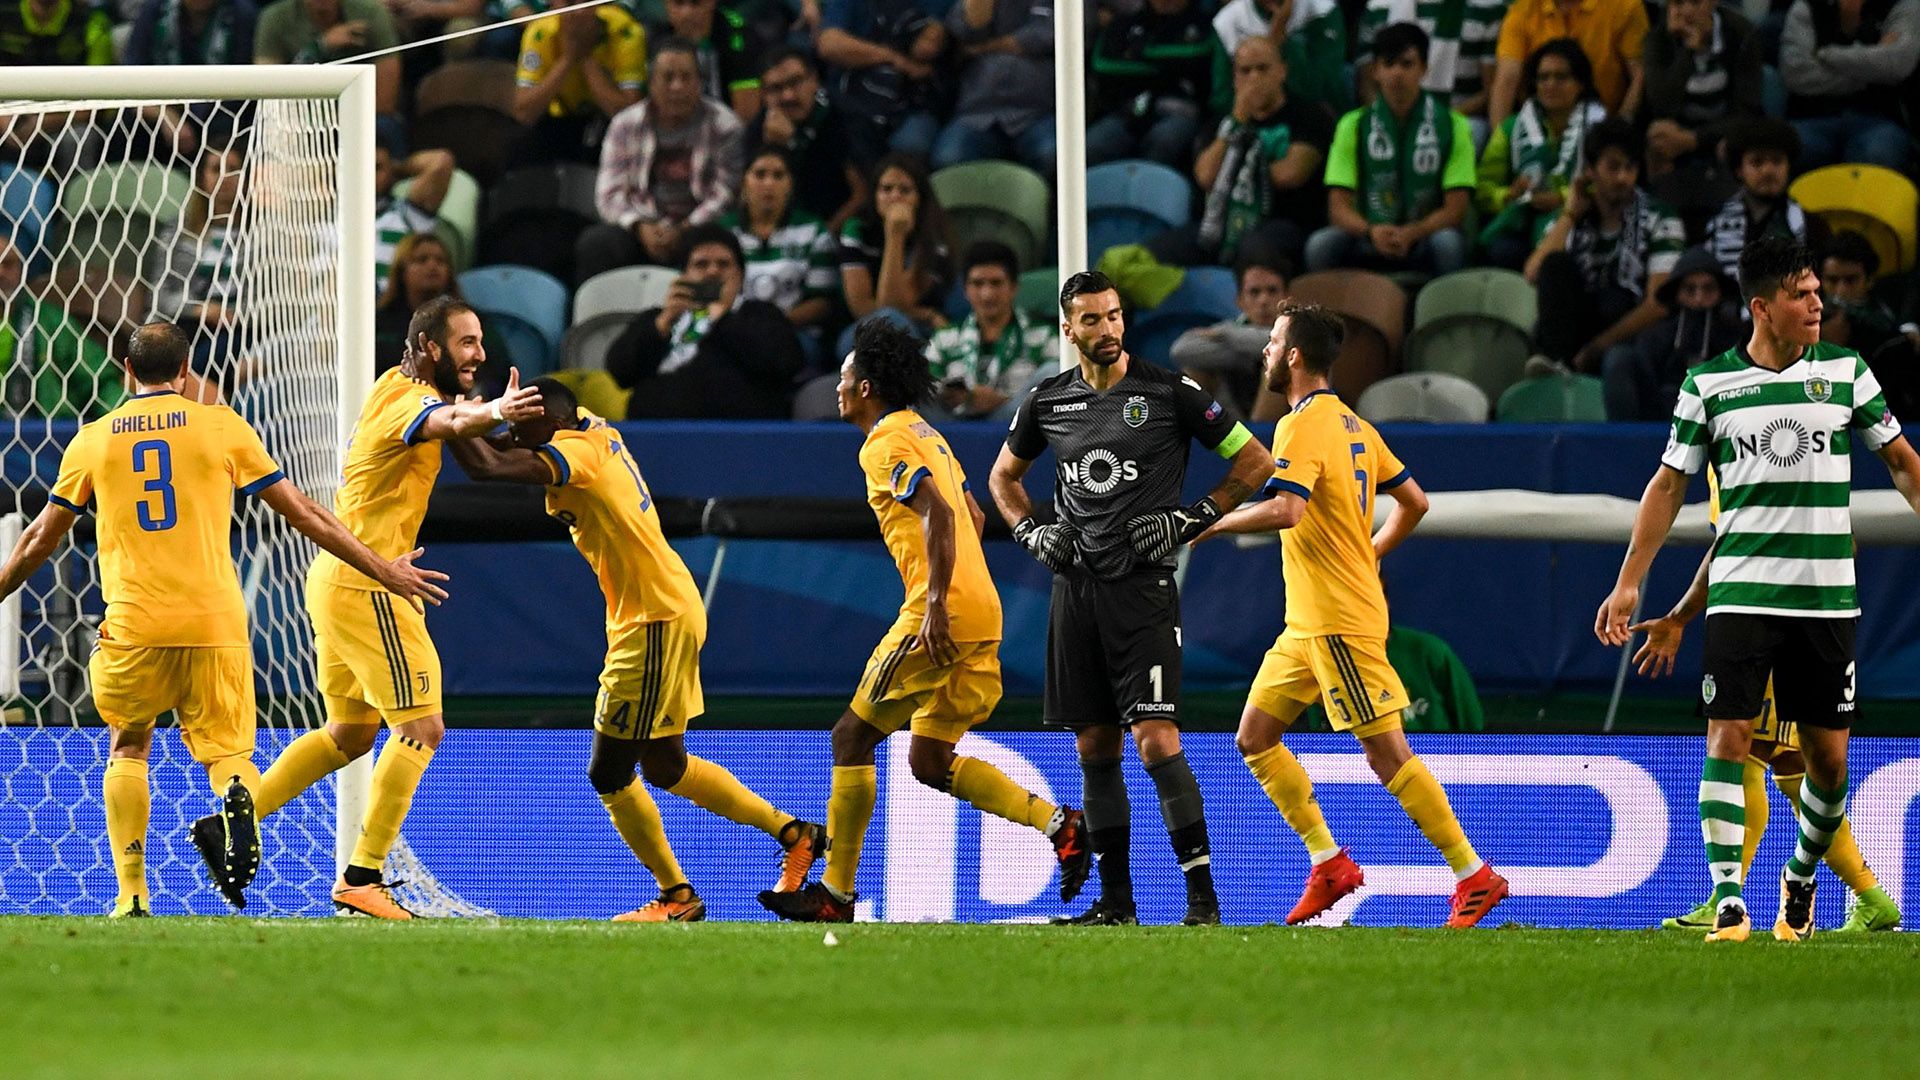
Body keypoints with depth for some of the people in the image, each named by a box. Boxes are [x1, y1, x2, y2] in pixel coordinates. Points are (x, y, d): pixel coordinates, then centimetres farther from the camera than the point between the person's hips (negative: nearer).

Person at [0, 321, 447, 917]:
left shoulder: (92, 440, 10)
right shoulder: (221, 426, 7)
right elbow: (301, 513, 9)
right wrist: (384, 570, 16)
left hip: (133, 624, 0)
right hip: (215, 622, 0)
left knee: (127, 747, 20)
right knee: (227, 749, 11)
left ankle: (131, 894, 7)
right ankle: (237, 800, -27)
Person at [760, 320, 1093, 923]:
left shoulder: (885, 444, -9)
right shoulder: (924, 434, 20)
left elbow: (940, 514, -22)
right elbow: (973, 516, 27)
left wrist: (936, 604, -25)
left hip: (941, 619, -9)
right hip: (980, 615, 9)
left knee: (853, 736, -1)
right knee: (930, 762, 12)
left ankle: (836, 893, 0)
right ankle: (1059, 824, 0)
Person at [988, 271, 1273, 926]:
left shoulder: (1169, 392, -3)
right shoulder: (1048, 402, 9)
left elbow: (1254, 461, 2)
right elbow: (1003, 476, 26)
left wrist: (1191, 521, -6)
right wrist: (1031, 533, 9)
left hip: (1143, 586, -5)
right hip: (1076, 587, 5)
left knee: (1155, 738, -15)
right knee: (1094, 748, 6)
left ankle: (1202, 893, -12)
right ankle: (1115, 897, 14)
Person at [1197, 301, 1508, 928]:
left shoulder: (1303, 426, -15)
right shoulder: (1353, 425, 14)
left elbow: (1284, 510, -29)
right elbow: (1414, 502, 19)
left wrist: (1214, 523, -16)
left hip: (1340, 623, -10)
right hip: (1308, 623, 10)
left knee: (1387, 755, -8)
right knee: (1255, 738, 11)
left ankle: (1475, 876, -5)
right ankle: (1329, 864, 11)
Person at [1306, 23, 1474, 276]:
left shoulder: (1451, 126, 1)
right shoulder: (1354, 126, 5)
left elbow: (1455, 210, -6)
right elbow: (1338, 208, -2)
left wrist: (1410, 234, -26)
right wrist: (1371, 231, -25)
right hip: (1367, 247, 1)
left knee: (1448, 242, -35)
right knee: (1321, 244, -28)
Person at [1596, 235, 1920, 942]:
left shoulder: (1845, 371, 5)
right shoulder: (1709, 384, 2)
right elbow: (1669, 485, 8)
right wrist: (1629, 584, 5)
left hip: (1828, 597, 1)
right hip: (1741, 590, -1)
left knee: (1828, 758, 3)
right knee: (1728, 739, -12)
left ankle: (1801, 877, 26)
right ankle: (1728, 897, -10)